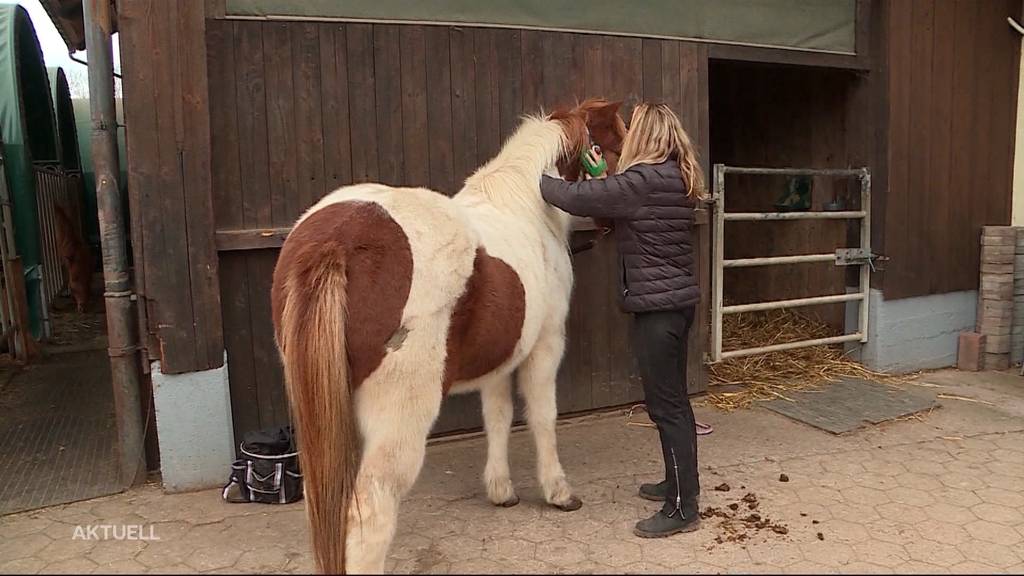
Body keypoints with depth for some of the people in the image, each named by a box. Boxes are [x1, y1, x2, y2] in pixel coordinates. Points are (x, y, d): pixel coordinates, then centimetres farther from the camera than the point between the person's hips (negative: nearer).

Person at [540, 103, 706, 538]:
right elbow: (620, 206, 20)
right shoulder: (675, 180, 11)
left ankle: (683, 508, 10)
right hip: (679, 300, 10)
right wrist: (605, 176, 17)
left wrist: (535, 178, -3)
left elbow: (577, 198, -19)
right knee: (672, 397, 19)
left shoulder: (641, 182, -18)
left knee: (666, 403, -1)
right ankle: (680, 482, 35)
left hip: (656, 306, -10)